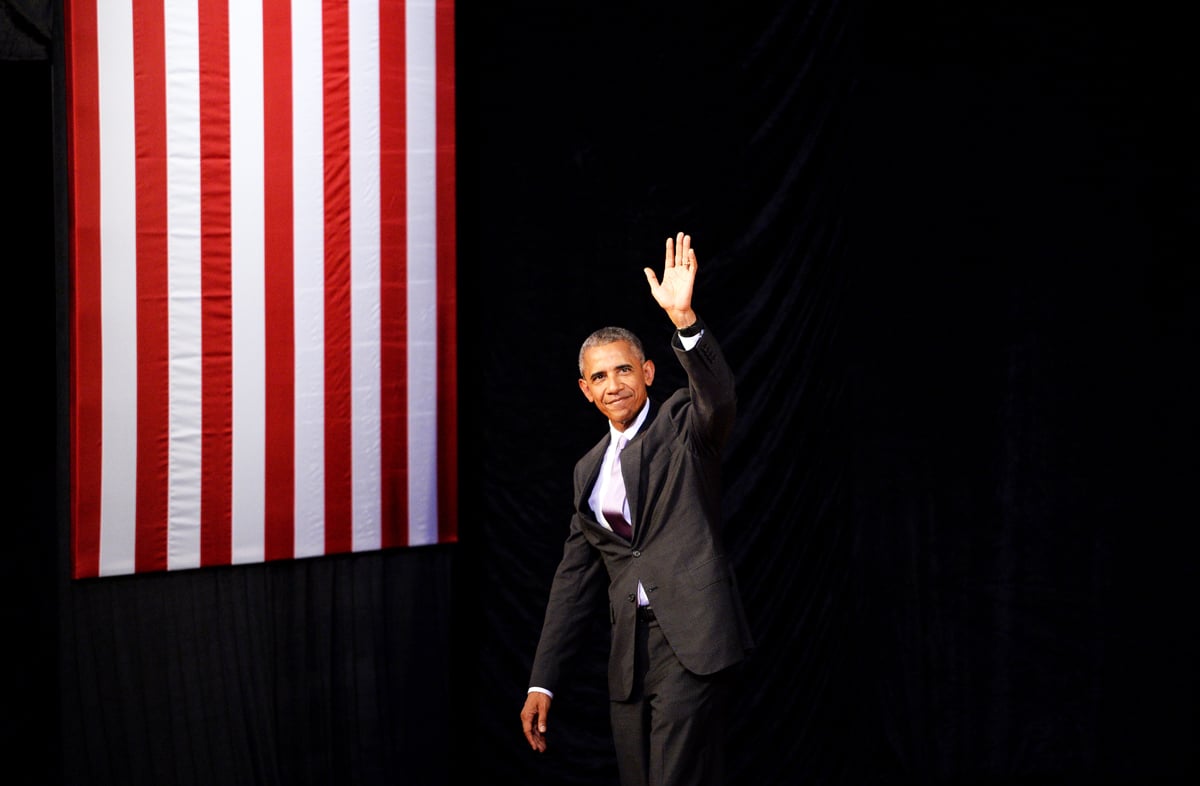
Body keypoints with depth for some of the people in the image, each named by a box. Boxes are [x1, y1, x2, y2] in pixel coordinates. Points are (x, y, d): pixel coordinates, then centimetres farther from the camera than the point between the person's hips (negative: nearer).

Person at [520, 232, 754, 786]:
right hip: (629, 652, 6)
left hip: (691, 639, -6)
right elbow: (574, 578, 18)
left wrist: (683, 319, -36)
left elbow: (719, 398, -21)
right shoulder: (589, 469, 18)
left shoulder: (682, 425, 4)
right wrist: (541, 682, 14)